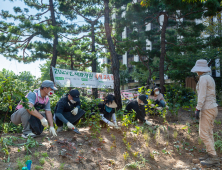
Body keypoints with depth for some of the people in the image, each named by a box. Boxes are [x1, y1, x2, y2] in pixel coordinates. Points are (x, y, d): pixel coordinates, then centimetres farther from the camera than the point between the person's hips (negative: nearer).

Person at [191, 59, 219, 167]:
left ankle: (214, 158, -3)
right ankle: (210, 155, 19)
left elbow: (202, 95, -20)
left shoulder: (203, 78, -14)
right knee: (209, 133, 13)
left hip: (207, 109, -10)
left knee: (203, 134, -7)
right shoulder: (210, 78, 14)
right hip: (212, 107, 10)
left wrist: (198, 109, -19)